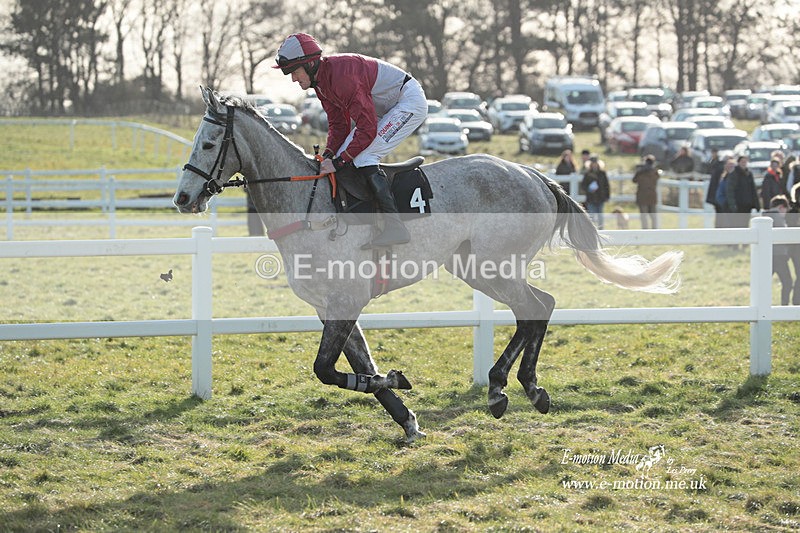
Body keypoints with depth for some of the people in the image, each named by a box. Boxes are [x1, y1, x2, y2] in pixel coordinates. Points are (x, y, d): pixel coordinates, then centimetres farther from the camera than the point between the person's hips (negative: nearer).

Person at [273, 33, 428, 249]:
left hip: (410, 101, -11)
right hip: (386, 108, 11)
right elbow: (338, 125, 6)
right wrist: (328, 156, -11)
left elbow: (367, 129, -31)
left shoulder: (342, 76, -30)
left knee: (362, 156, -21)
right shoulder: (320, 80, 1)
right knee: (349, 156, 6)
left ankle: (394, 225, -27)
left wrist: (338, 162, -28)